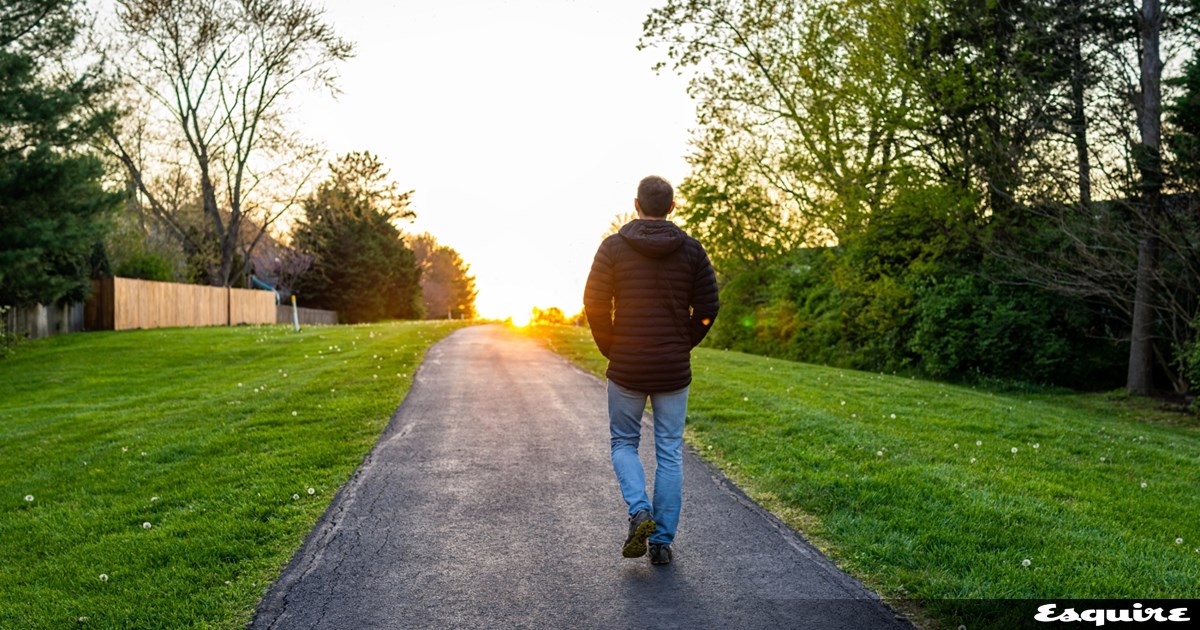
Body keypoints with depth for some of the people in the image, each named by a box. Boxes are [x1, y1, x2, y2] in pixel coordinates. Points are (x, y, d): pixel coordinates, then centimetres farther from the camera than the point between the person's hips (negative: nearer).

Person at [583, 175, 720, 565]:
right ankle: (662, 541, 12)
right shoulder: (691, 249, 0)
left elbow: (595, 304, -8)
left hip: (626, 368, -1)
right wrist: (683, 346, 10)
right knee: (670, 454, 10)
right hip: (674, 370, 1)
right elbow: (707, 307, -3)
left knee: (624, 442, 17)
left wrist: (610, 350, 5)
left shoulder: (613, 247, -4)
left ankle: (639, 511, -5)